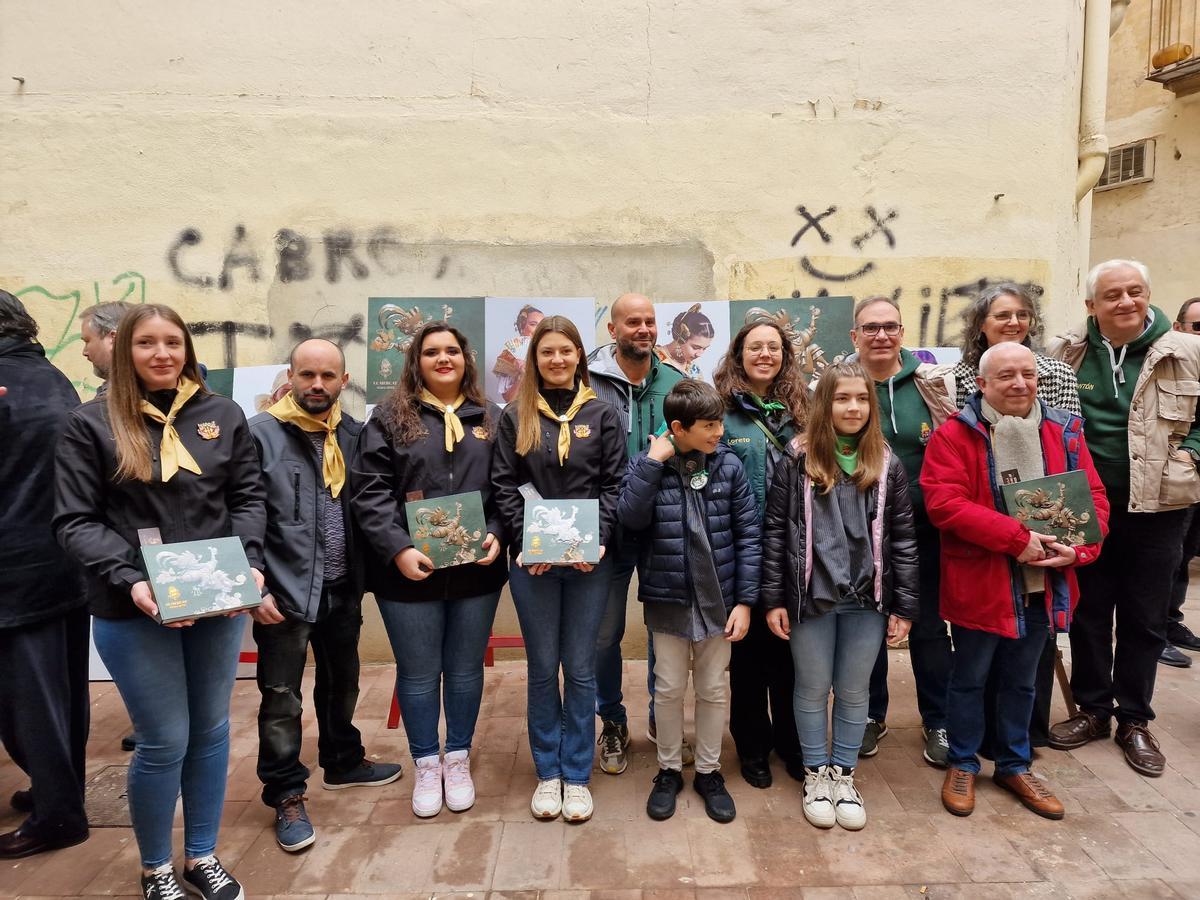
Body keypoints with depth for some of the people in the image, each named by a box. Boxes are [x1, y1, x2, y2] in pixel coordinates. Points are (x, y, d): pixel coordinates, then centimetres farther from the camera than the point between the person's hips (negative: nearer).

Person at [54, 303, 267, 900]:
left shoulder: (223, 415, 3)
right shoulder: (91, 423, -4)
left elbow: (248, 497, 6)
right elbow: (76, 522, -7)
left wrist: (249, 563, -9)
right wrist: (129, 580, -20)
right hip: (134, 611, -3)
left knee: (211, 731, 14)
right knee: (164, 742, 5)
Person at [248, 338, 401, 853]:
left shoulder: (354, 434, 4)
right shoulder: (260, 434, -10)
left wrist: (365, 574, 1)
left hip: (342, 587, 5)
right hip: (285, 590, -5)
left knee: (342, 683, 21)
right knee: (282, 698, 7)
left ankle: (343, 763, 42)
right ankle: (286, 796, 24)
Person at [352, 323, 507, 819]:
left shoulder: (491, 419, 9)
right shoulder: (389, 418, 1)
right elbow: (371, 493, -6)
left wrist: (496, 535, -9)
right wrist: (399, 550, -17)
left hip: (476, 569, 2)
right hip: (410, 571, -2)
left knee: (466, 669, 13)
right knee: (418, 672, 10)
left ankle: (458, 760, 33)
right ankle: (426, 764, 29)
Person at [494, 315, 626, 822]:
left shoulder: (602, 415, 4)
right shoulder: (516, 417, 4)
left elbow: (614, 485, 1)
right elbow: (504, 487, 1)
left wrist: (598, 541, -12)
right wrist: (525, 543, -11)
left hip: (589, 560, 0)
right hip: (532, 562, 1)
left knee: (580, 668, 8)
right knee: (542, 668, 10)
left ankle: (577, 776, 23)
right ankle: (548, 773, 26)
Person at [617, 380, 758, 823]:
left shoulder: (728, 465, -5)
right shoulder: (647, 464, -6)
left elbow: (748, 534, -4)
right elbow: (630, 518, -21)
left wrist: (745, 600, -6)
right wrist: (653, 462, -22)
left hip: (717, 598, 1)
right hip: (667, 599, -1)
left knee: (712, 689, 14)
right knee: (669, 688, 11)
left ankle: (709, 772, 34)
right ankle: (669, 770, 32)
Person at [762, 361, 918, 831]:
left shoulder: (888, 465, 2)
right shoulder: (796, 463, -5)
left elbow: (903, 539, 3)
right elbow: (774, 532, -4)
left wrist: (903, 607, 0)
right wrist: (774, 599, -7)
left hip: (867, 599, 2)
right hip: (811, 597, -1)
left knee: (854, 692, 14)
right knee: (812, 689, 12)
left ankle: (844, 774, 32)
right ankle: (816, 774, 30)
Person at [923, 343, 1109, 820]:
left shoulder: (1064, 430, 3)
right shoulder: (954, 435, -12)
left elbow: (1093, 496, 4)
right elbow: (943, 503, -21)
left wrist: (1077, 548, -13)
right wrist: (1016, 537, -24)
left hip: (1042, 583, 5)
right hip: (979, 583, -4)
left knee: (1021, 680, 20)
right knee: (970, 679, 12)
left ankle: (1015, 765, 38)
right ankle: (962, 764, 30)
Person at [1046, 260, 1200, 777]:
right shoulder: (1064, 354, -1)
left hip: (1157, 508, -1)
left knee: (1145, 618, 10)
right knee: (1088, 611, 11)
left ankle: (1134, 720, 26)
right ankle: (1093, 709, 27)